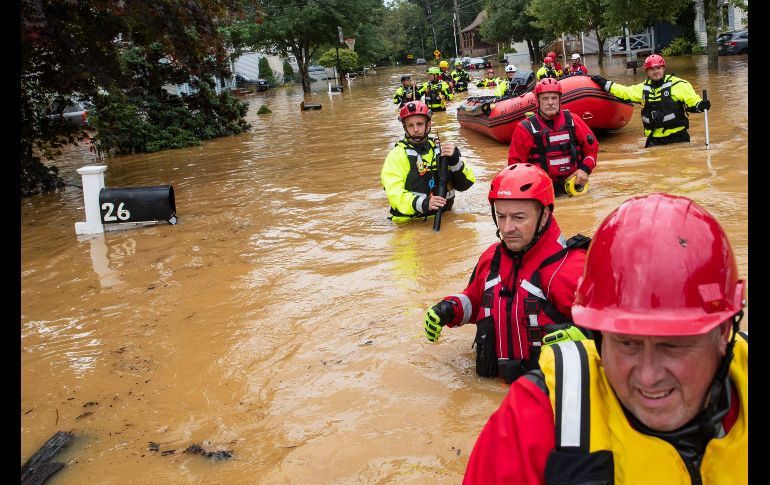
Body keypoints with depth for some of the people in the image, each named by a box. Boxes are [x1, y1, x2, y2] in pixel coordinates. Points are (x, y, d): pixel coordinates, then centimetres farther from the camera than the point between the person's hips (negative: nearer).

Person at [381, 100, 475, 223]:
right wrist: (423, 203, -27)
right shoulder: (397, 155, 2)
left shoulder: (440, 149, 13)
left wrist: (455, 160, -13)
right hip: (409, 224, -3)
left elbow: (465, 184, 5)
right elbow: (395, 195, -10)